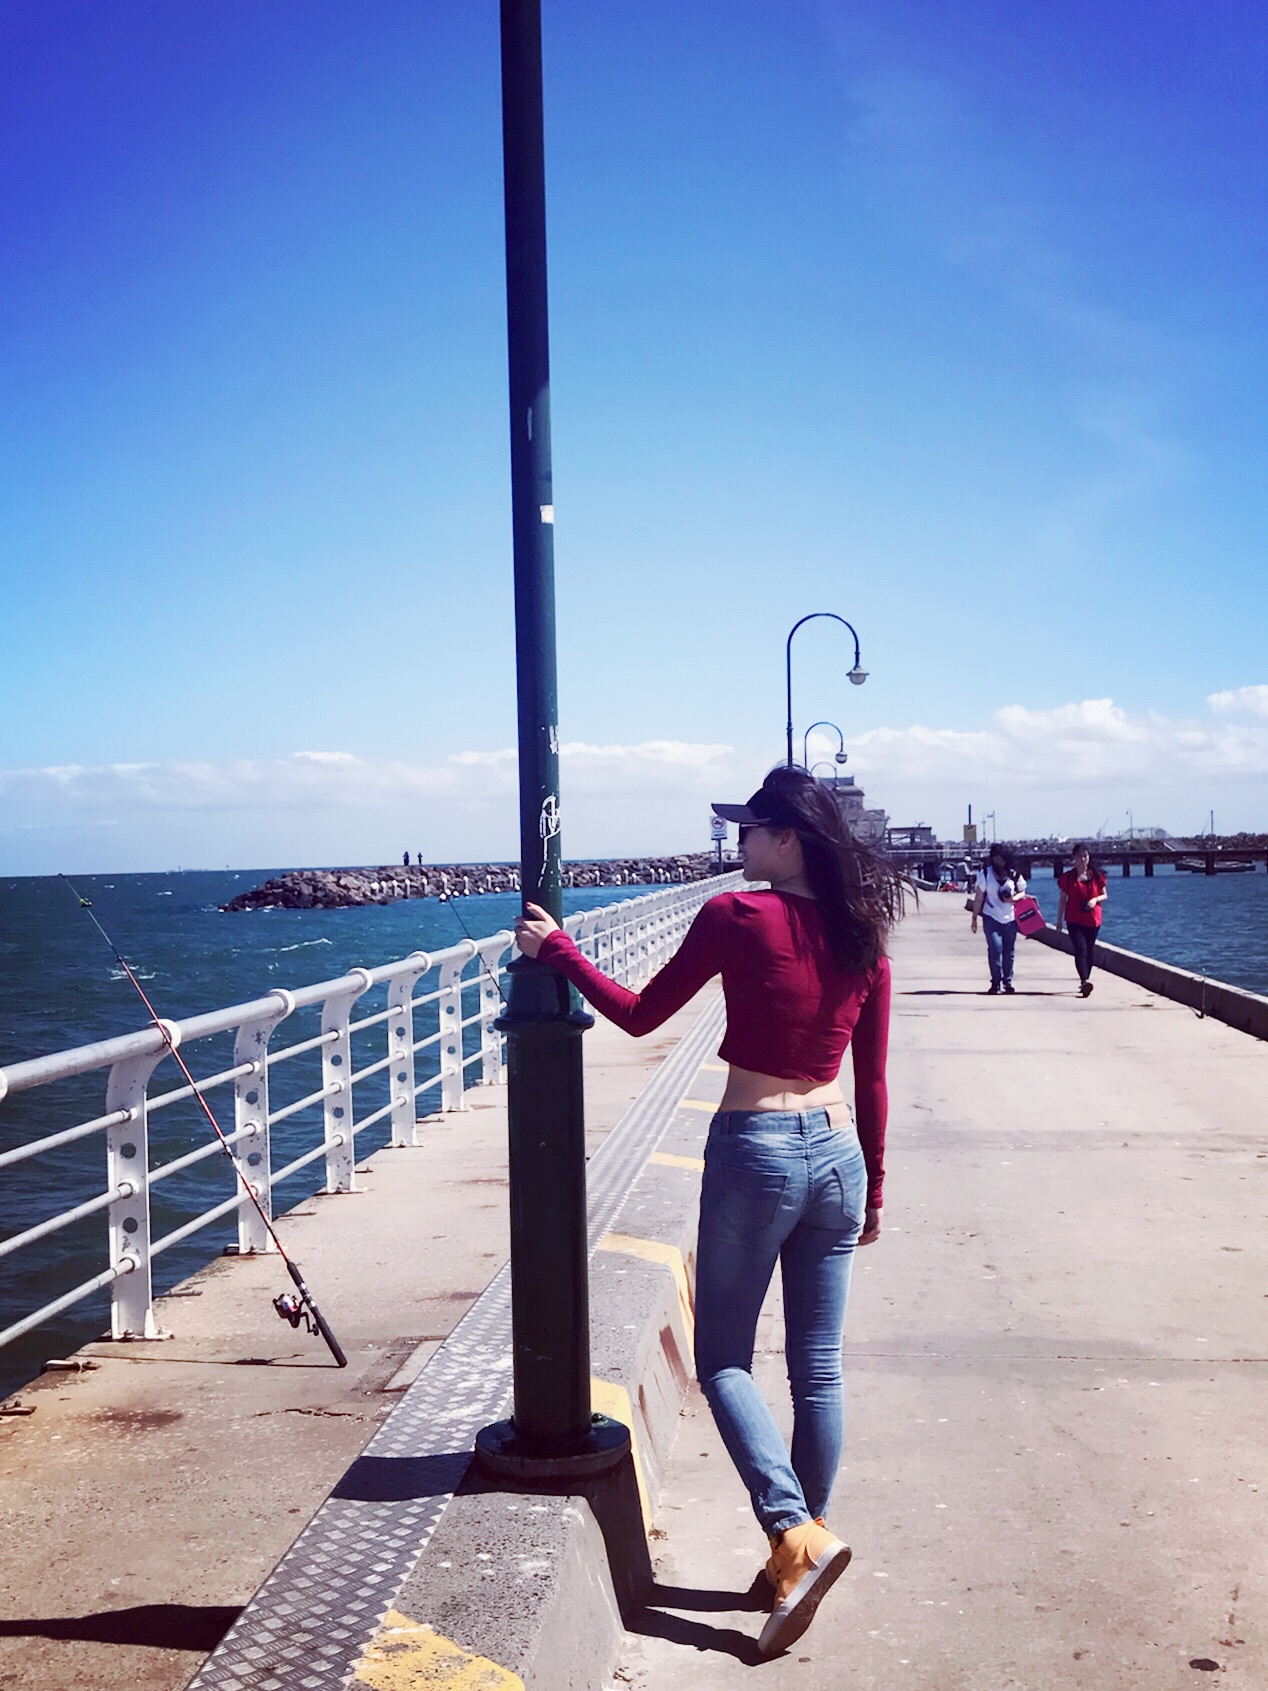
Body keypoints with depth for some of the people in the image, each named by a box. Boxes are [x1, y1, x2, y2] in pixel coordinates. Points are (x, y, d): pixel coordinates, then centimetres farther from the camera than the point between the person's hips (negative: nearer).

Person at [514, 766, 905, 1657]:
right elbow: (872, 1083, 8)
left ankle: (797, 1534, -8)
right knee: (818, 1367, 13)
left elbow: (639, 1015, -4)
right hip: (837, 1153, 6)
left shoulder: (737, 917, -13)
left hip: (754, 1150, -5)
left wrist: (554, 946, 5)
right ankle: (802, 1543, 23)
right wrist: (873, 1189, 17)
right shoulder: (862, 935, 3)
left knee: (724, 1357, 8)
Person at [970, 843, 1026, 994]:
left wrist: (1013, 898, -9)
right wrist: (974, 918, 1)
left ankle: (1008, 981, 18)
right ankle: (996, 982, -6)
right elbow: (979, 897, 3)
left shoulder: (1014, 874, 5)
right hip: (991, 917, -2)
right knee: (995, 949, -13)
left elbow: (1022, 891, 14)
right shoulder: (985, 873, 1)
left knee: (1009, 951, 6)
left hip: (1010, 918, 2)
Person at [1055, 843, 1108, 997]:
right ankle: (1085, 980, -28)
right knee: (1080, 949, -16)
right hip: (1074, 919, -3)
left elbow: (1105, 895, 11)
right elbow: (1062, 899, 6)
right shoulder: (1068, 877, 1)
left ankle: (1085, 980, 23)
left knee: (1089, 950, 10)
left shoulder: (1097, 876, 5)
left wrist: (1096, 899, -12)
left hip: (1093, 919, 3)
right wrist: (1059, 920, 4)